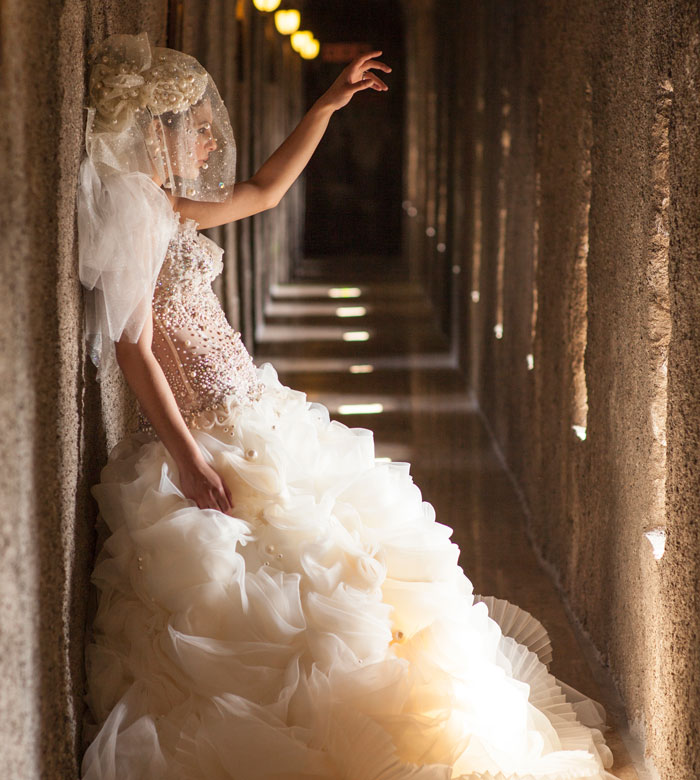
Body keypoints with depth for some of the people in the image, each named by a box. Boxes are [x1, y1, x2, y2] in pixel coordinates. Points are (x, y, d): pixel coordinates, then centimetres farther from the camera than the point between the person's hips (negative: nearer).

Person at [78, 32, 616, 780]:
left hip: (251, 418, 10)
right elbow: (135, 348, -20)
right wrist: (188, 459, -25)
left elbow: (264, 190, 29)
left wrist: (324, 107, 24)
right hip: (210, 435, -10)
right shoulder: (132, 217, -15)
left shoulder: (168, 210, 13)